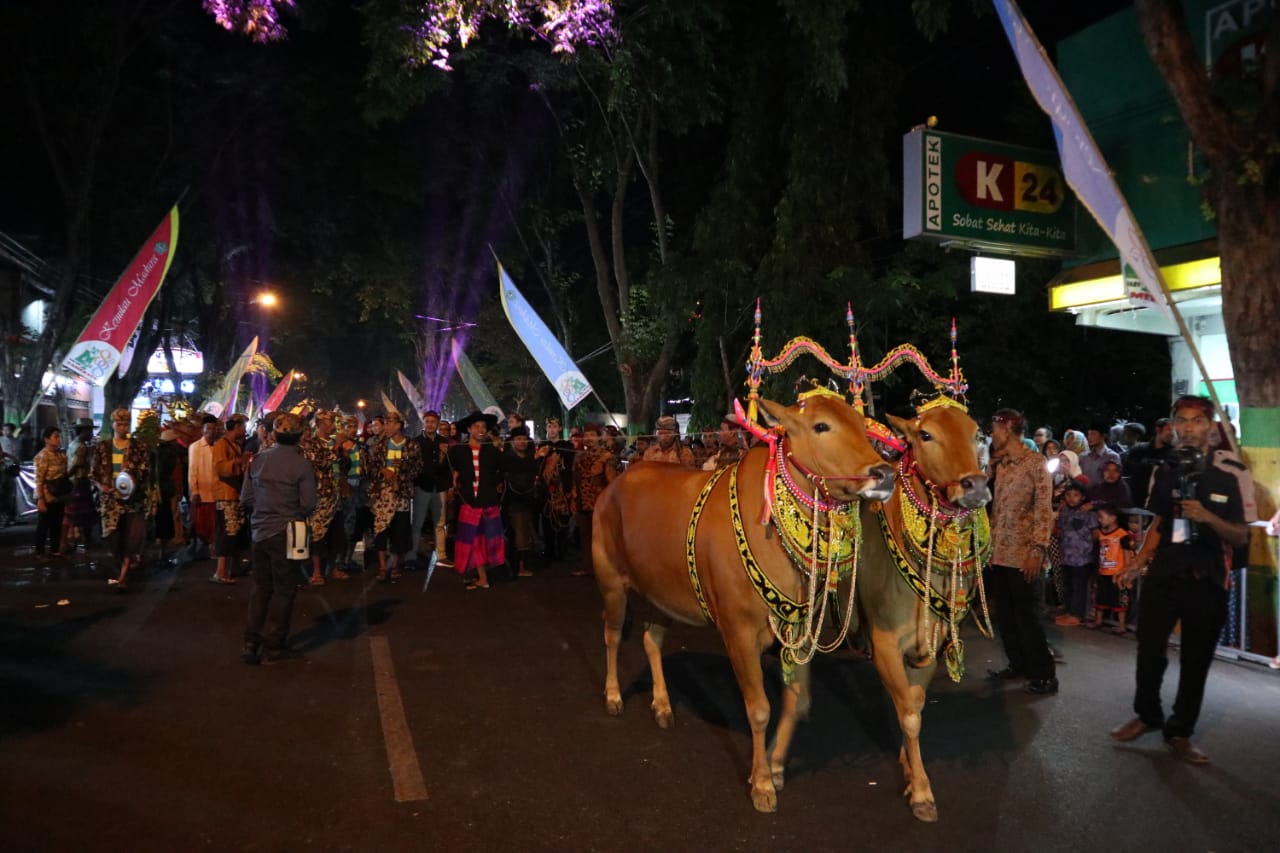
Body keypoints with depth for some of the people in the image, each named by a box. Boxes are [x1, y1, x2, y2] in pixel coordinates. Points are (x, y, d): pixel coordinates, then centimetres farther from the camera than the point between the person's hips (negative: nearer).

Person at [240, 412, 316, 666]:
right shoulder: (302, 464, -13)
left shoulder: (258, 460, 0)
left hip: (260, 531, 5)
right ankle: (272, 647, 11)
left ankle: (251, 643, 17)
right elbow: (308, 503, -13)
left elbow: (245, 497, 2)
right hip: (286, 533, -4)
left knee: (261, 587, 16)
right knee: (284, 589, 7)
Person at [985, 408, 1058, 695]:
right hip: (999, 551, 7)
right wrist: (990, 544, 11)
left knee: (1025, 614, -2)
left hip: (1022, 552, -7)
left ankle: (1044, 674, 9)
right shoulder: (1001, 465, 12)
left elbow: (1044, 508, -14)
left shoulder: (1036, 462, -9)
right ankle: (1018, 664, 24)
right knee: (1004, 613, 11)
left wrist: (1038, 548, -19)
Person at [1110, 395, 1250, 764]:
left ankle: (1180, 731, 22)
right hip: (1162, 576, 1)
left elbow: (1241, 536, 0)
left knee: (1196, 662, 7)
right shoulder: (1164, 474, 6)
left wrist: (1208, 517, -20)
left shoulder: (1225, 480, 0)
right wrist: (1139, 562, 0)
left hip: (1207, 582, -1)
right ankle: (1147, 715, 25)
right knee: (1150, 652, 2)